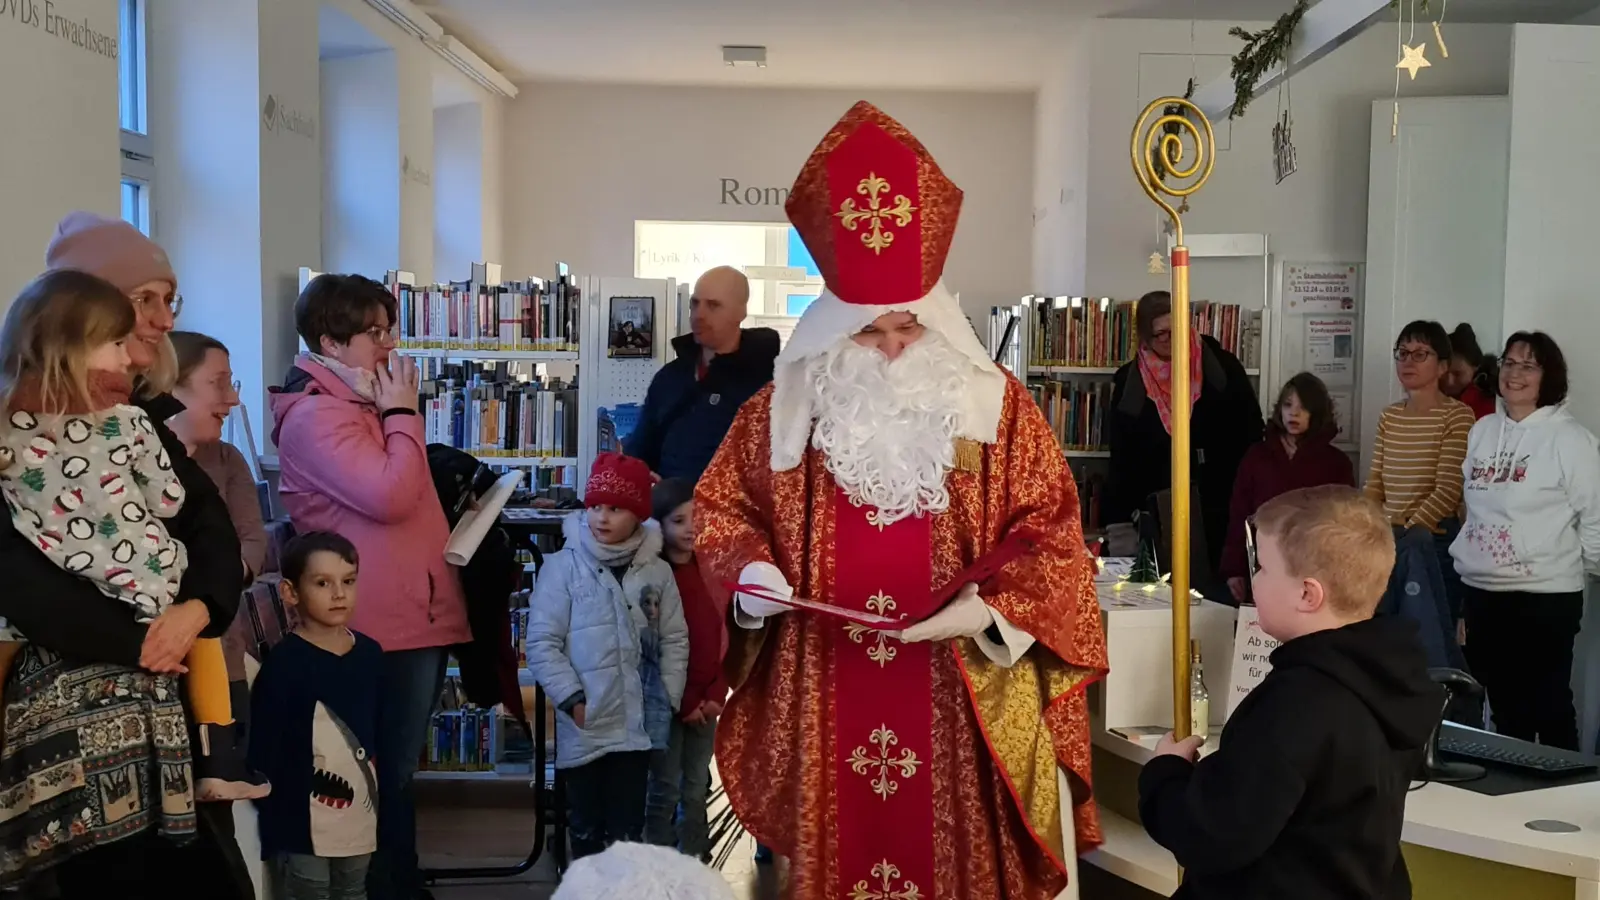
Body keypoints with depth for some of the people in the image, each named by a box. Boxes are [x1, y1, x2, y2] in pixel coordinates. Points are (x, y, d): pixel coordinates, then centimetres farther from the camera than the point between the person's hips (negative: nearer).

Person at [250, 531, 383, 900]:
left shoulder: (370, 653, 3)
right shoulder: (284, 662, -15)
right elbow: (264, 746, -15)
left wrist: (383, 791, 13)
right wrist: (273, 817, -14)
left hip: (360, 814, 6)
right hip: (303, 819, -6)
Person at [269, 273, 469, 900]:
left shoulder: (362, 402, 18)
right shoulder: (315, 414, -14)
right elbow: (390, 496, -24)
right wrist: (402, 414, -14)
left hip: (419, 612, 10)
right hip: (386, 624, -10)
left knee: (395, 767, 17)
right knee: (390, 770, -1)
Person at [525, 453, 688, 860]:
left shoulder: (657, 571, 3)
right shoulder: (562, 567, -6)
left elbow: (675, 640, 8)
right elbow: (542, 643, -8)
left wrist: (668, 700, 0)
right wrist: (573, 699, -14)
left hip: (637, 723, 2)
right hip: (583, 726, -2)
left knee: (628, 829, 11)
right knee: (587, 829, 11)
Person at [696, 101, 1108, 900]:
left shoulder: (997, 406, -1)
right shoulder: (783, 409, 2)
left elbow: (1050, 534, 0)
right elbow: (718, 504, 11)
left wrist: (989, 608, -15)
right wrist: (750, 570, -8)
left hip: (961, 691, -1)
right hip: (823, 691, 1)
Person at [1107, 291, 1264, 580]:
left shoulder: (1223, 368, -2)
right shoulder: (1129, 383, 1)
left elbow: (1251, 432, 2)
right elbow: (1122, 458, 5)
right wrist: (1122, 520, 0)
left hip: (1222, 505, -1)